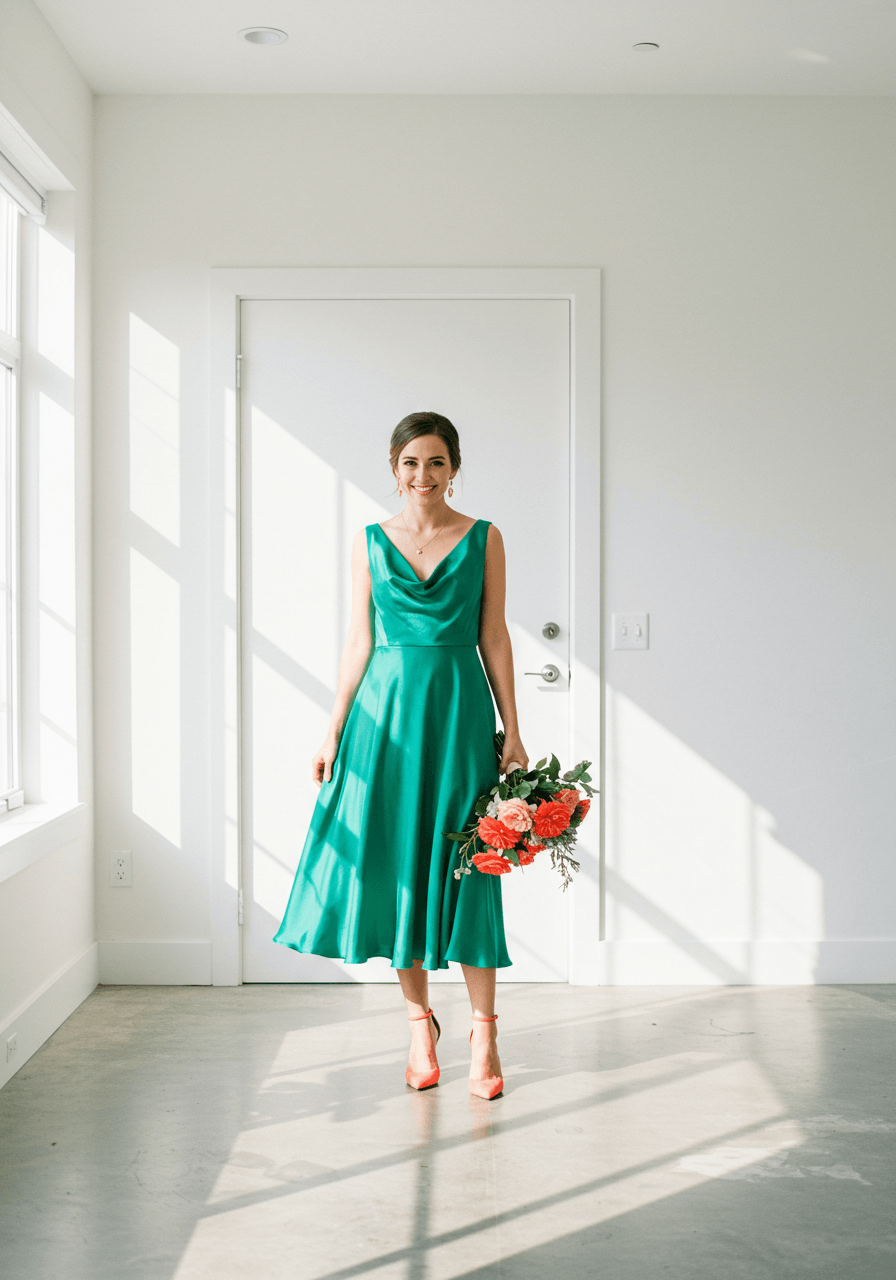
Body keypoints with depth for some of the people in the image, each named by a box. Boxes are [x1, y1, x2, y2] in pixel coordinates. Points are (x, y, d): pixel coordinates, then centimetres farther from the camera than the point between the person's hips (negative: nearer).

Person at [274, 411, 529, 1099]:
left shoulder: (483, 539, 4)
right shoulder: (372, 542, 7)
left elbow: (494, 637, 3)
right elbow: (359, 641, 8)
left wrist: (513, 733, 0)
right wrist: (334, 731, 4)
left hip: (458, 711, -2)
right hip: (384, 710, 2)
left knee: (462, 867, -1)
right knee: (392, 863, 4)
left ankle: (484, 1034, 7)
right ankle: (420, 1019, 19)